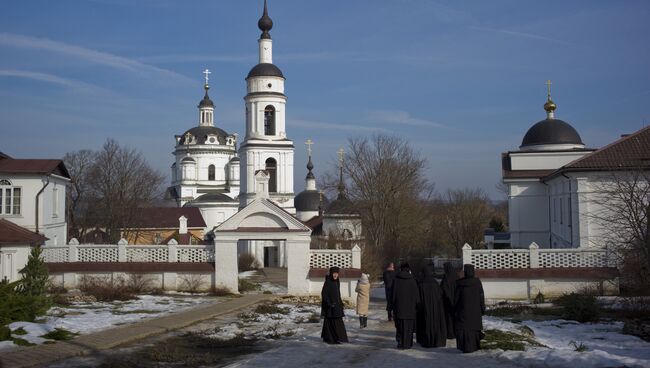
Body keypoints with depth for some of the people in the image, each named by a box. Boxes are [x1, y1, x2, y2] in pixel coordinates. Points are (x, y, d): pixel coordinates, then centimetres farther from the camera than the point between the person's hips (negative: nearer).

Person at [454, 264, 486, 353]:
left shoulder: (459, 283, -10)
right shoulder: (477, 282, -7)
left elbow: (456, 298, -3)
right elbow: (481, 297, -5)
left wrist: (454, 309, 7)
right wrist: (483, 309, 3)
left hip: (463, 310, -2)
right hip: (475, 310, 2)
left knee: (464, 328, 3)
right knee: (474, 326, 16)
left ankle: (467, 347, -2)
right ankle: (475, 345, 23)